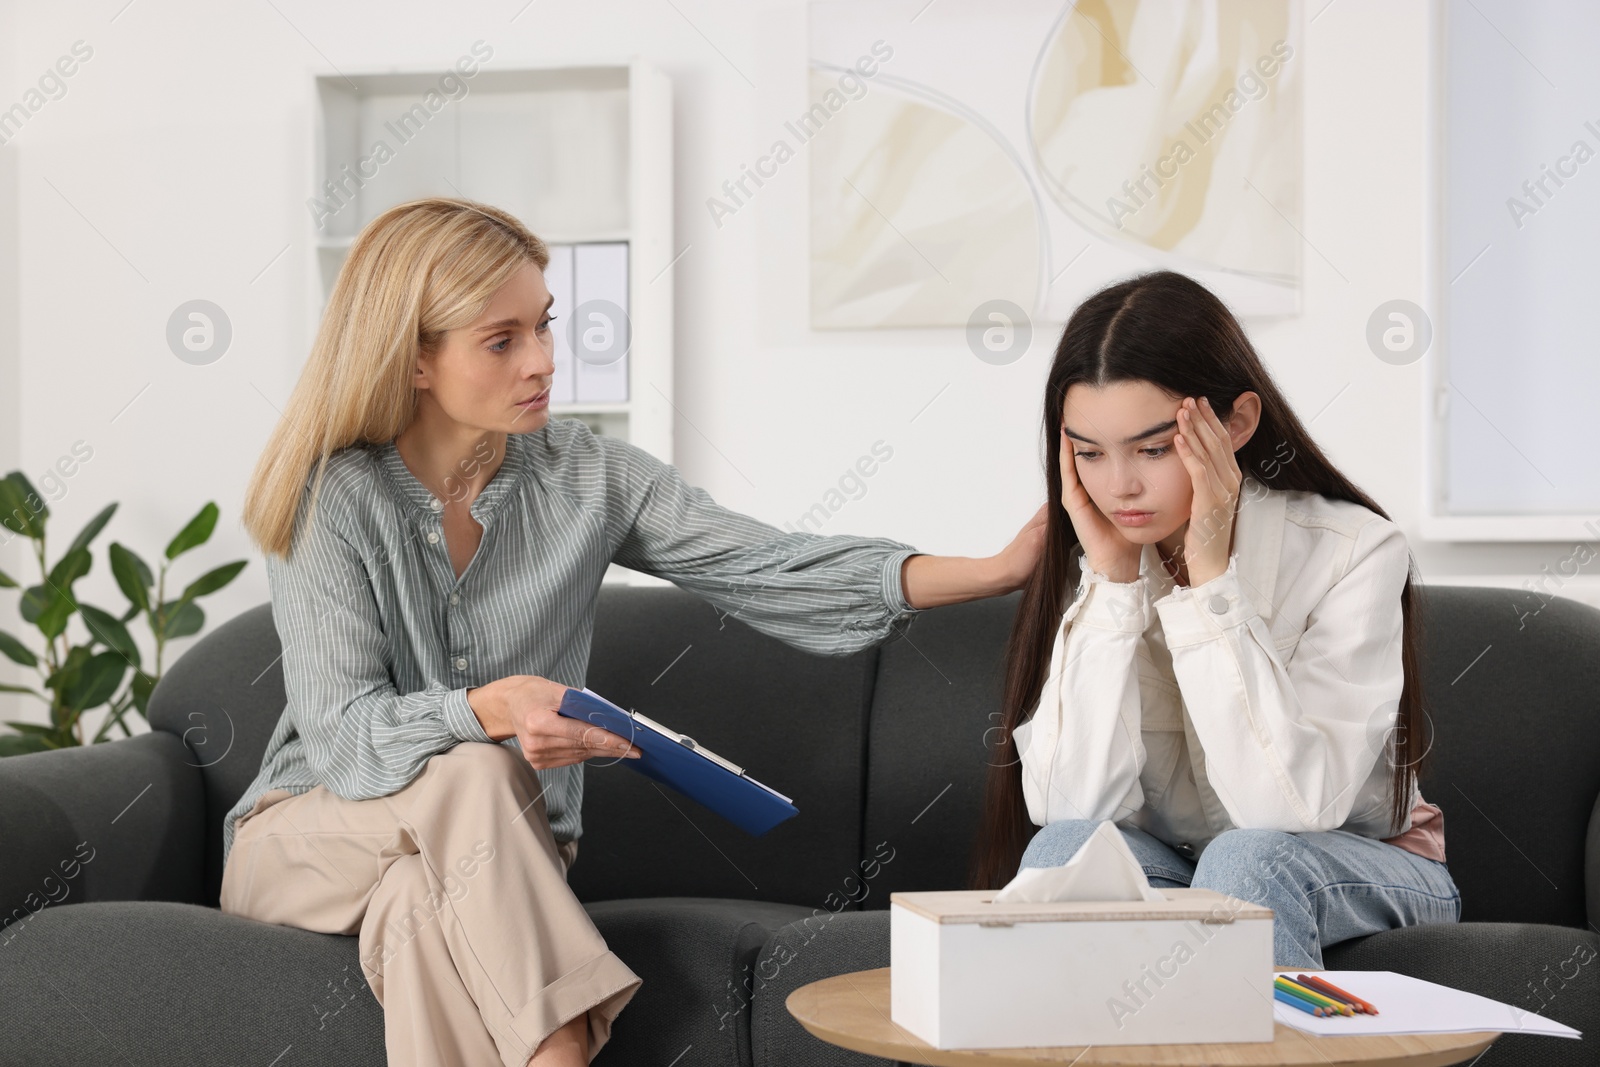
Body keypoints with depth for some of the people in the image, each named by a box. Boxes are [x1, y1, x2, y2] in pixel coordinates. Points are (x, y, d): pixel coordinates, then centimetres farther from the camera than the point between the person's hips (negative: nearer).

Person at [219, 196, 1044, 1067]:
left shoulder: (585, 474, -4)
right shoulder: (332, 496, -13)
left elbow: (769, 569, -12)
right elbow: (342, 734, -19)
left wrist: (996, 571, -23)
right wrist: (492, 710, -39)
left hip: (501, 855, 2)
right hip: (307, 836, -2)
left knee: (423, 906, -32)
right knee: (471, 775, -33)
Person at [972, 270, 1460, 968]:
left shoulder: (1353, 552, -18)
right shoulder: (1084, 557, -9)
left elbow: (1292, 809, -29)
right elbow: (1073, 806, -20)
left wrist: (1209, 577, -28)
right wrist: (1111, 578, -23)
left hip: (1358, 876, -2)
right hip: (1163, 874, 3)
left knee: (1248, 860, -33)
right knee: (1065, 847, -28)